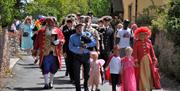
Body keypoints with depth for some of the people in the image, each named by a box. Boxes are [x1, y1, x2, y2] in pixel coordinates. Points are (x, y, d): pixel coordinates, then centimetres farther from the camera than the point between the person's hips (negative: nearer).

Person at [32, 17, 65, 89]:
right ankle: (46, 83, 1)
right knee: (45, 69, -4)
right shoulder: (42, 31, 1)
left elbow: (62, 39, 8)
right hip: (45, 53, -2)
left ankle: (51, 82, 26)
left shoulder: (57, 31, 6)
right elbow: (37, 41, 3)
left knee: (53, 69, 9)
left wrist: (58, 42, -14)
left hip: (54, 53, 2)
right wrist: (35, 50, 2)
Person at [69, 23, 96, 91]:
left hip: (86, 56, 1)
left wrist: (87, 45, -19)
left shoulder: (87, 34, 6)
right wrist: (78, 49, -22)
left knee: (87, 73, 11)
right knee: (76, 73, -3)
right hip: (77, 56, -1)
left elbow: (94, 42, -3)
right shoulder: (72, 37, 4)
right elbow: (71, 47, -6)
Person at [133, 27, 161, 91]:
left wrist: (154, 60, 4)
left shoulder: (149, 42, 6)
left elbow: (152, 51, 9)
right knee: (141, 75, -1)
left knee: (149, 75, 7)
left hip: (148, 61, 3)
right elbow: (135, 52, -7)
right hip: (141, 61, -3)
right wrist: (136, 61, -14)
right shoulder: (137, 43, -4)